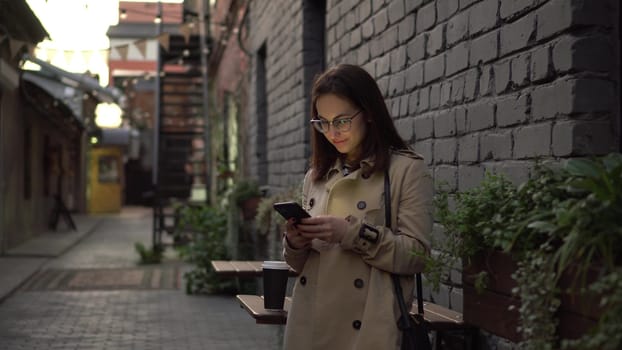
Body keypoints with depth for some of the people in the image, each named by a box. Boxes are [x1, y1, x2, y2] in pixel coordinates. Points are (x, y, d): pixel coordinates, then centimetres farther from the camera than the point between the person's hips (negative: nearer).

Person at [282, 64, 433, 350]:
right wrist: (295, 242, -6)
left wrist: (352, 233, -20)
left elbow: (416, 254, -10)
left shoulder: (407, 169, -3)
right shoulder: (316, 176, 13)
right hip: (309, 325, 5)